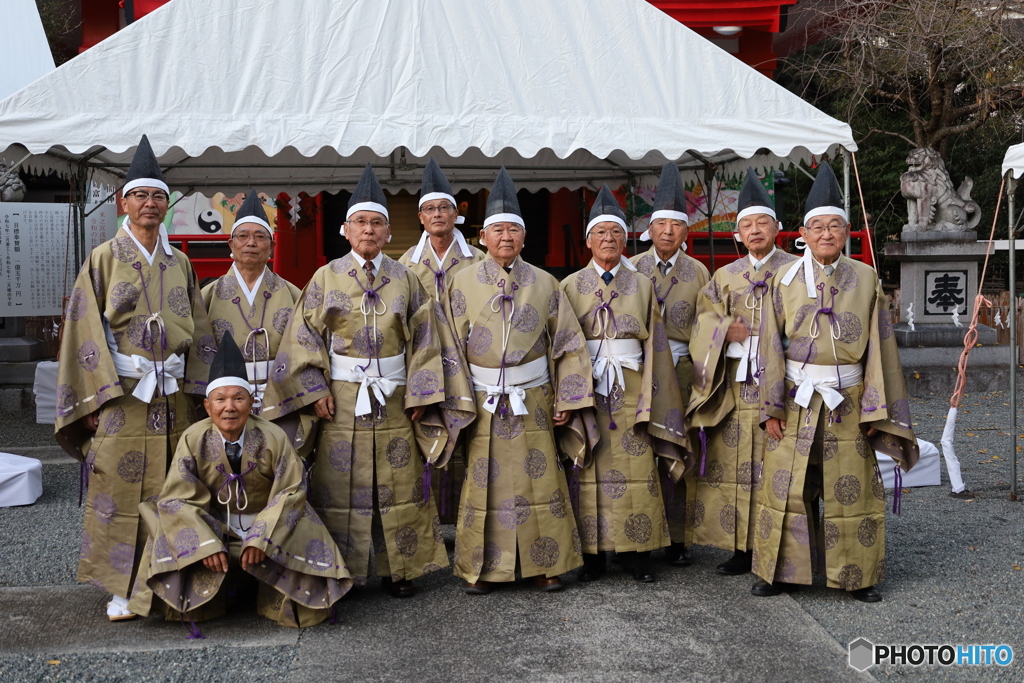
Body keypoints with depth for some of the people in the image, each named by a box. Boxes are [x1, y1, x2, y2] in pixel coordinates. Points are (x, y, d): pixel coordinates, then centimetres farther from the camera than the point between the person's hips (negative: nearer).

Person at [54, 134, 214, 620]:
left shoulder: (179, 263, 12)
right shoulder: (103, 260, 1)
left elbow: (198, 331, 12)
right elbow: (86, 331, -3)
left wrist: (197, 390, 3)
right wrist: (96, 397, -11)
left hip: (173, 393, 3)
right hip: (120, 392, -3)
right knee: (120, 486, -1)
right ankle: (122, 586, 10)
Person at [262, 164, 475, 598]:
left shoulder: (404, 280, 4)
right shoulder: (326, 278, 3)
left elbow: (424, 337, 3)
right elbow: (306, 335, 1)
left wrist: (420, 393, -4)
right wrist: (314, 390, -8)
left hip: (394, 399, 1)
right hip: (342, 398, -1)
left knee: (398, 485, 5)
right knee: (340, 485, 2)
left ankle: (399, 569, 17)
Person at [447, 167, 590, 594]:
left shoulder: (544, 284, 4)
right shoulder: (464, 283, 1)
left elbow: (568, 344, 4)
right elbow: (452, 347, 1)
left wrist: (567, 399, -1)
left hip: (532, 399, 1)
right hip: (482, 403, -1)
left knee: (538, 481, 5)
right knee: (483, 484, 4)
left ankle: (543, 564, 18)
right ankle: (480, 567, 17)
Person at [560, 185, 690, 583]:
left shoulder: (641, 286, 9)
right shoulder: (571, 287, 7)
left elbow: (654, 342, 5)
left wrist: (651, 397, -3)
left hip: (631, 387, 1)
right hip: (585, 386, -1)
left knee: (637, 470, -1)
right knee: (590, 471, 1)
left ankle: (636, 553, 9)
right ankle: (593, 555, 10)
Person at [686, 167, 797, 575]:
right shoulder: (725, 276, 16)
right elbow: (705, 320, 6)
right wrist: (728, 331, -13)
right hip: (735, 384, 4)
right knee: (734, 463, 4)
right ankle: (741, 547, 15)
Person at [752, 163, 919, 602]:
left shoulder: (866, 280, 2)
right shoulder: (786, 280, 1)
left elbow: (880, 347, 2)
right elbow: (771, 346, 1)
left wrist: (878, 408, -3)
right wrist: (771, 407, -4)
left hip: (849, 401, 0)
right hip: (795, 401, 0)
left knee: (852, 490, 5)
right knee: (787, 486, 3)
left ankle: (857, 575, 19)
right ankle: (783, 570, 16)